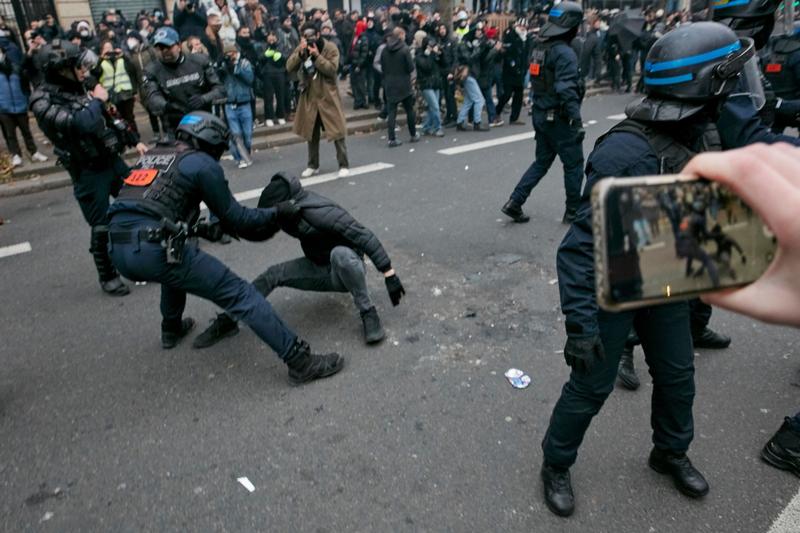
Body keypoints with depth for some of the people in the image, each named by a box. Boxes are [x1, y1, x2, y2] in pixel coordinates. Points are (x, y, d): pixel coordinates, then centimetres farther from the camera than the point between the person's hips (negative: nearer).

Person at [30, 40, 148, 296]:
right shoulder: (43, 101, -16)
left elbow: (109, 118, 17)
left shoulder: (76, 88, 6)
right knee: (102, 227, 1)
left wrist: (134, 141, 16)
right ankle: (107, 276, 20)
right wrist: (97, 100, -16)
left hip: (113, 160, 7)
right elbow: (80, 123, -32)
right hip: (88, 173, -7)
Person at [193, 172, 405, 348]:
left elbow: (365, 237, -33)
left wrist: (389, 275, -34)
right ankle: (228, 321, 3)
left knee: (340, 254, -41)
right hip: (321, 270, 7)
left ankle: (368, 314, -28)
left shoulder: (319, 212, -30)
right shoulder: (292, 209, -6)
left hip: (347, 268, -7)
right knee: (273, 275, -6)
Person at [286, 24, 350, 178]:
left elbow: (332, 69, -18)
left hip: (328, 96, -4)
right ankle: (313, 165, 25)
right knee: (311, 132, 12)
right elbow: (289, 68, -5)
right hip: (309, 96, 4)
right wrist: (300, 53, -18)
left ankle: (344, 165, 3)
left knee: (336, 130, -6)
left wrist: (317, 56, -24)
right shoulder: (301, 48, 4)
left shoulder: (330, 48, -7)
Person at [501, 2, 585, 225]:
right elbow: (567, 90, -26)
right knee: (574, 164, 7)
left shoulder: (539, 48, 8)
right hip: (559, 119, -8)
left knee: (542, 161, 17)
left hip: (540, 114, 8)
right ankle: (573, 212, 17)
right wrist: (577, 121, -24)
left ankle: (514, 203, 10)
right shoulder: (564, 52, -19)